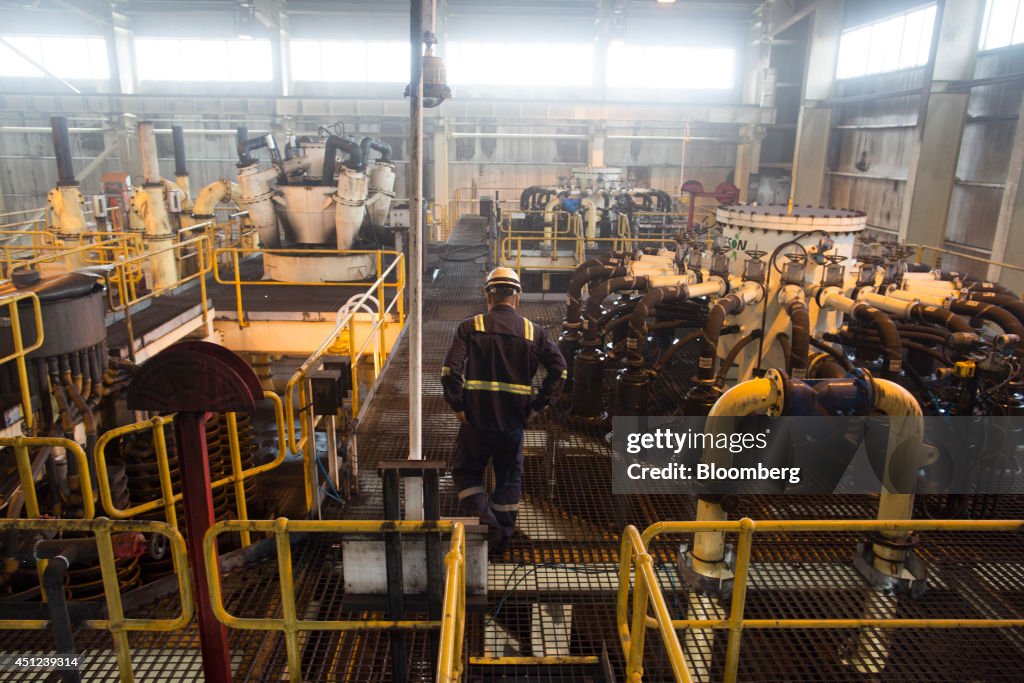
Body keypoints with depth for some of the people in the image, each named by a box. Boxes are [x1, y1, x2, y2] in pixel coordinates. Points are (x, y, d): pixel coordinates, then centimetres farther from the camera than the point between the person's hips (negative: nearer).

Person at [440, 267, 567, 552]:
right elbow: (559, 368, -4)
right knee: (509, 478, 17)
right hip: (514, 420, 2)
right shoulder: (533, 332, 2)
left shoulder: (470, 327, -4)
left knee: (466, 471, 17)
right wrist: (537, 405, 0)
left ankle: (483, 518, 0)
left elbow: (450, 370, -14)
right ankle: (502, 536, 25)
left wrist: (457, 406, -5)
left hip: (476, 418, -2)